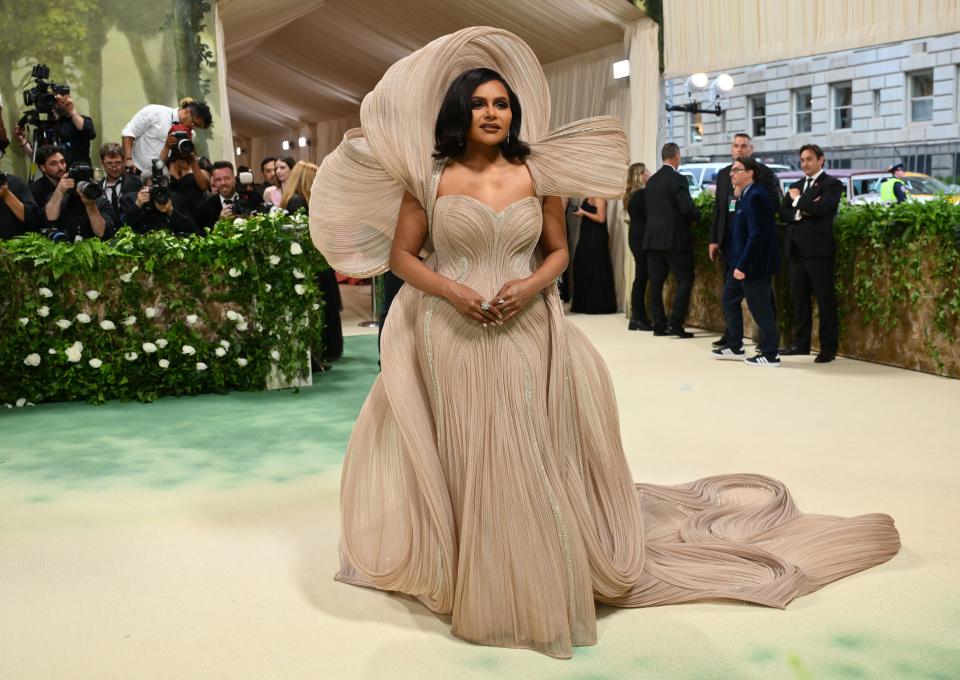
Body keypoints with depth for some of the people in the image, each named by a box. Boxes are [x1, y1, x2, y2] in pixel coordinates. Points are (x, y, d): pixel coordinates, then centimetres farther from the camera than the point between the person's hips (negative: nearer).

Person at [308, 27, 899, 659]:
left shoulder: (536, 174, 5)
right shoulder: (429, 177, 1)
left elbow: (558, 251, 12)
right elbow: (401, 255, 3)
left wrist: (532, 285, -9)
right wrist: (452, 291, -13)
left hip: (524, 335, 1)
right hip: (450, 339, -1)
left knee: (529, 460, 1)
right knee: (464, 462, 2)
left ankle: (538, 586, 18)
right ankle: (477, 587, 17)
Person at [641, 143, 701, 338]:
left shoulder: (651, 180, 10)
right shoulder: (677, 179, -10)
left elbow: (646, 211, 13)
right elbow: (688, 209, -16)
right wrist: (698, 214, 3)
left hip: (652, 238, 7)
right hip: (675, 238, -7)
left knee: (656, 282, 8)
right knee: (685, 280, 0)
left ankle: (659, 325, 10)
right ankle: (675, 324, -7)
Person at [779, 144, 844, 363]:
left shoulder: (832, 184, -3)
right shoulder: (796, 186, 18)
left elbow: (820, 208, -19)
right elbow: (783, 213, 8)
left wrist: (798, 201, -6)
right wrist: (800, 211, -10)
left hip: (818, 249, -7)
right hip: (796, 249, 7)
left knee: (825, 299, -3)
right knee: (799, 298, 10)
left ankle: (829, 347, 1)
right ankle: (801, 343, 19)